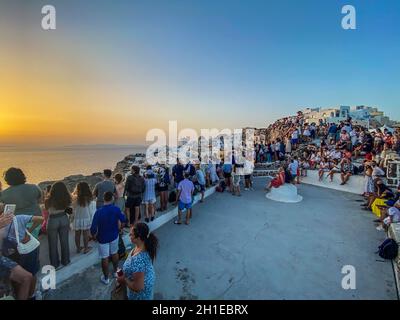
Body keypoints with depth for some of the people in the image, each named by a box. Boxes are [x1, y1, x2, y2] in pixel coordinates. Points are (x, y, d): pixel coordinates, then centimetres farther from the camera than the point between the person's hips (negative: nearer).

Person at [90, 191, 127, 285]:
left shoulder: (99, 212, -25)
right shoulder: (116, 209, -18)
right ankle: (115, 271, 42)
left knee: (104, 258, 13)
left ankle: (106, 278, 29)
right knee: (114, 253, 24)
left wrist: (93, 235, -2)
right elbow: (124, 220, -4)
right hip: (114, 236, 3)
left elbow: (93, 228, -22)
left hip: (103, 238, -2)